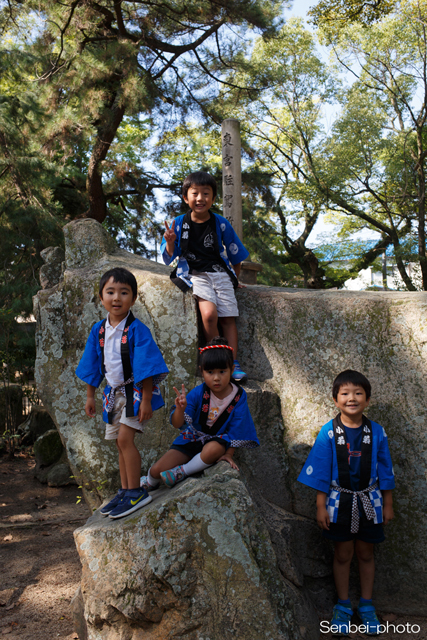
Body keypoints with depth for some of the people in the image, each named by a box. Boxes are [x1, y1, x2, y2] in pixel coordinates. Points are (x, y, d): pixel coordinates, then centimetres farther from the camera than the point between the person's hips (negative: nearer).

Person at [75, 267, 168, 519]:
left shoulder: (137, 329, -17)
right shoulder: (98, 331, 2)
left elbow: (146, 367, -17)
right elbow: (93, 366, 12)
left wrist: (146, 400, -18)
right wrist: (90, 396, 15)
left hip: (136, 390, -7)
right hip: (114, 392, 7)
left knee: (125, 438, -13)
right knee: (120, 442, 12)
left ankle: (136, 492, -3)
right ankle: (126, 491, 23)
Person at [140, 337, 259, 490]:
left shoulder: (239, 396, -15)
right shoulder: (198, 393, -16)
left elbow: (236, 429, -5)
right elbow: (177, 424, -21)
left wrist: (229, 454, -11)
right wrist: (180, 409, -42)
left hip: (218, 440, -1)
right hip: (191, 438, 1)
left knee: (213, 449, -40)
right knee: (157, 470, -11)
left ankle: (182, 472, -12)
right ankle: (150, 482, 29)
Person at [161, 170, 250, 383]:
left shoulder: (220, 224, 2)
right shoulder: (179, 223, 1)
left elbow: (235, 254, 14)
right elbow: (169, 257, 3)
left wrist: (234, 278, 14)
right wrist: (170, 242, -16)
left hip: (220, 273, 2)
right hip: (195, 275, -2)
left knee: (228, 318, -7)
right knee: (209, 313, -24)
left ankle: (233, 364, 0)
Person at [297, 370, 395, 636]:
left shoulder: (376, 432, -7)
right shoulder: (328, 432, -10)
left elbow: (385, 471, 1)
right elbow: (320, 473, -6)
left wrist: (388, 505, 4)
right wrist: (321, 507, -6)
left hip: (369, 502, 1)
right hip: (339, 502, -1)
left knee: (366, 554, 14)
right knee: (343, 555, 11)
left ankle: (366, 606, 30)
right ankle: (343, 606, 28)